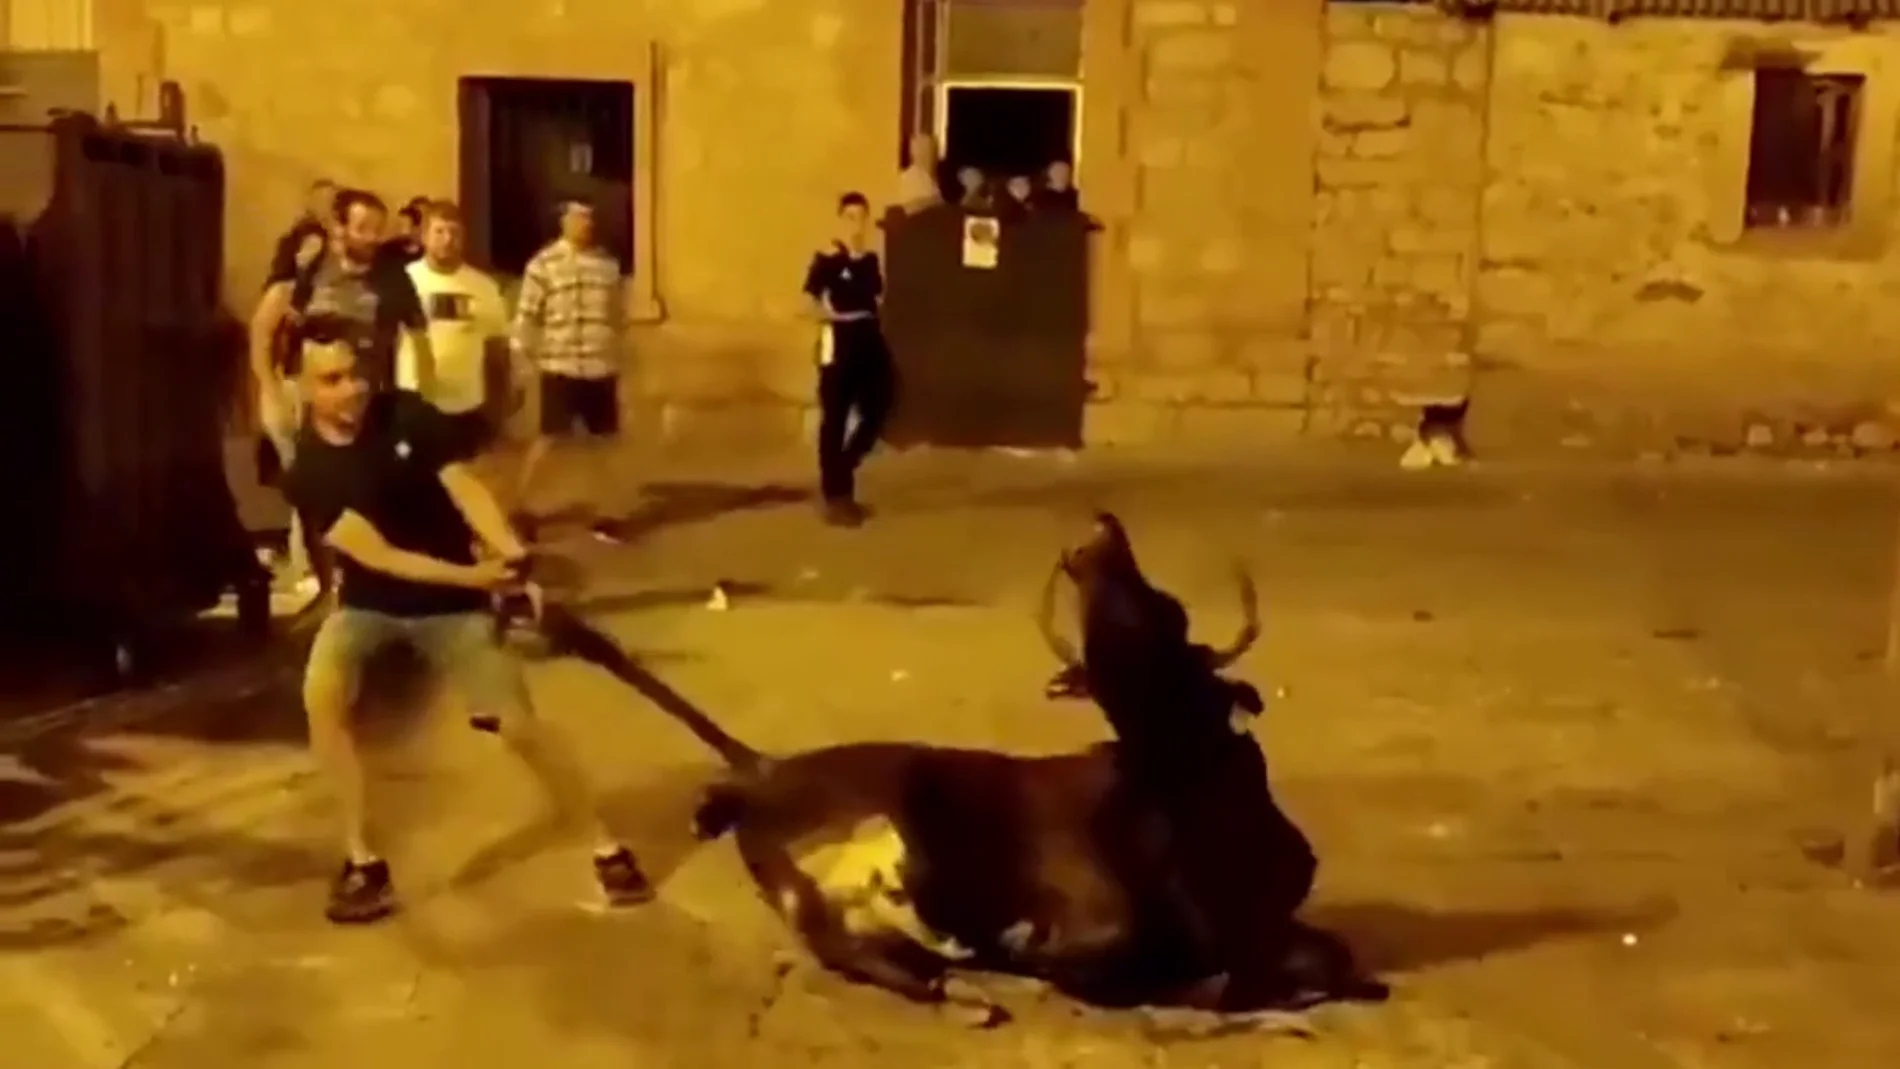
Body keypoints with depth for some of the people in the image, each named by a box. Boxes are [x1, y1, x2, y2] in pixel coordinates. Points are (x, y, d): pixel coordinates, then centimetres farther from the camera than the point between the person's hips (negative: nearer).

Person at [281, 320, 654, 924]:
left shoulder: (409, 415, -11)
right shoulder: (306, 472, -16)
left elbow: (464, 487, -19)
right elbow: (377, 556, -22)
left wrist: (512, 554, -39)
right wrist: (475, 575, -32)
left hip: (450, 602, 0)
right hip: (371, 601, 0)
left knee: (519, 726, -6)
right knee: (322, 693, -27)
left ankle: (606, 846, 13)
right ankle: (362, 861, -14)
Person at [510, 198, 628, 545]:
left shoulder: (608, 264, 8)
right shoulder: (544, 264, -6)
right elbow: (527, 315, -5)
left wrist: (617, 355, 14)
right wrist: (524, 356, -6)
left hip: (602, 368, 4)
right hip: (560, 367, -4)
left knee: (601, 443, 8)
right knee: (549, 438, -1)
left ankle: (601, 516, 17)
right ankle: (519, 507, 13)